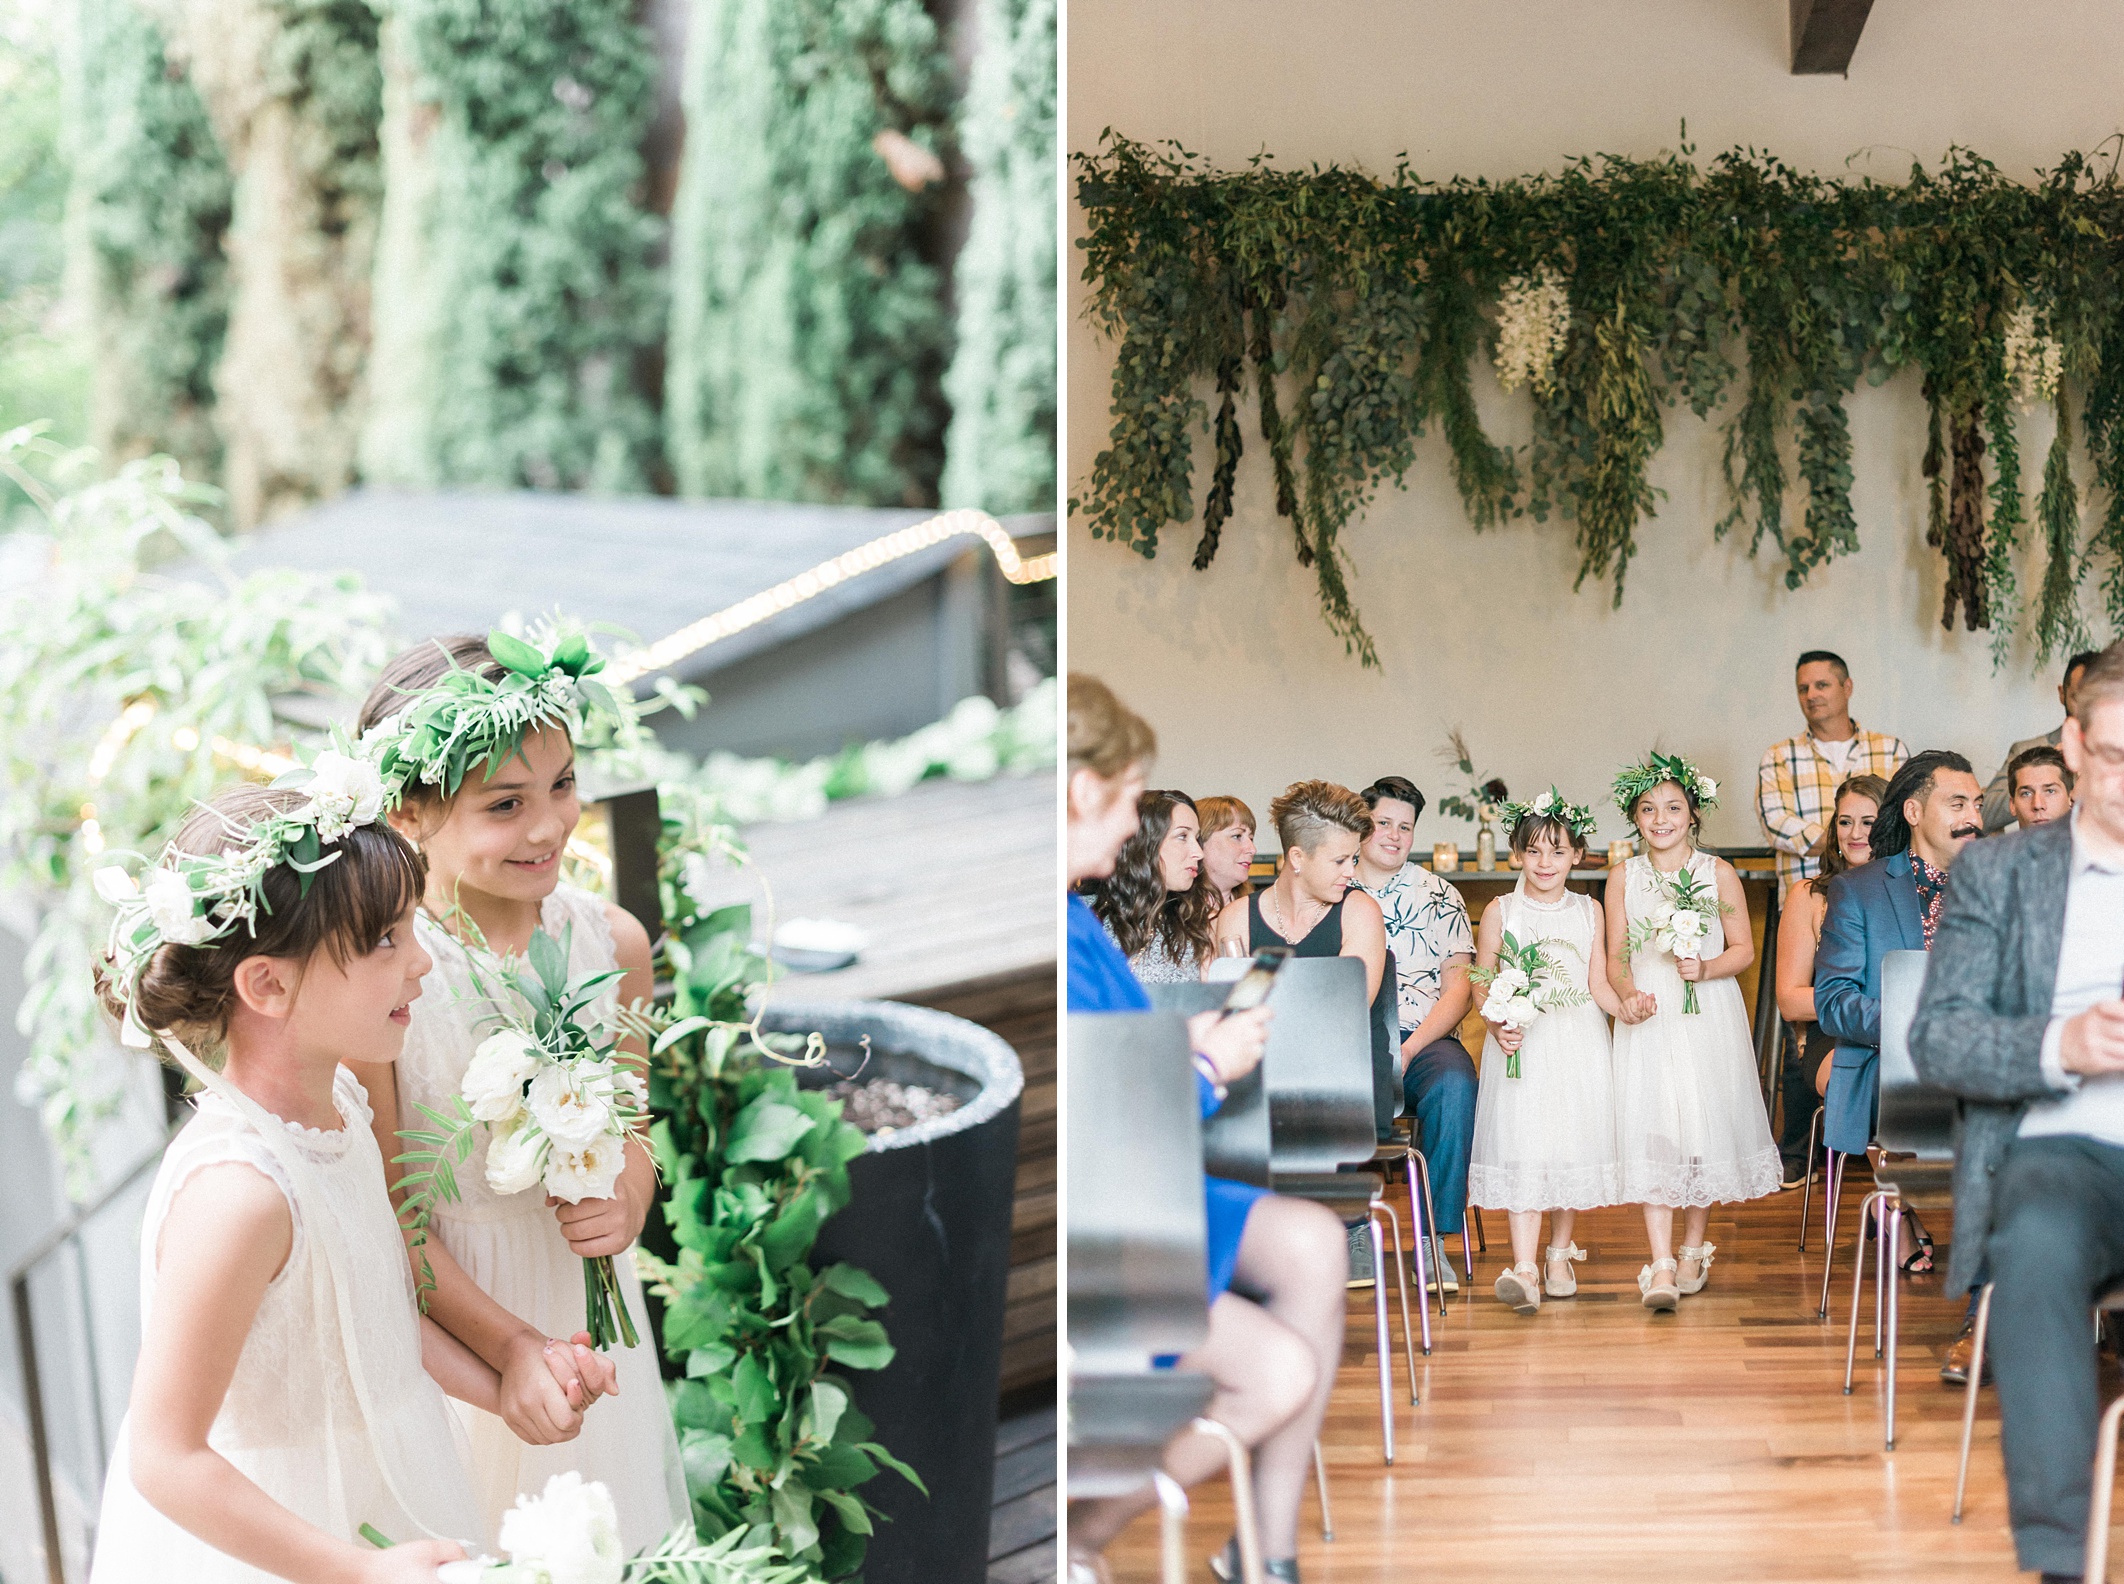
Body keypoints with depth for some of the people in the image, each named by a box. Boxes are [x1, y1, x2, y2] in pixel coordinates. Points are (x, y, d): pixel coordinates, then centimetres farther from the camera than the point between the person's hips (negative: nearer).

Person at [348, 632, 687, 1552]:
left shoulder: (612, 941, -8)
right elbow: (384, 1209, -16)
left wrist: (628, 1204, -16)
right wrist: (505, 1345, -18)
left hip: (584, 1288, 4)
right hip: (450, 1304, -4)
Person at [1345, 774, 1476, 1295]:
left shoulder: (1438, 896, 13)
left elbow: (1458, 986, 4)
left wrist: (1409, 1050, -12)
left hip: (1423, 1040, 1)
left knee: (1454, 1085, -34)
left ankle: (1434, 1240, -24)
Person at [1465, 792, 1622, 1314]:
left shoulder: (1588, 910, 8)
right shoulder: (1500, 912, 2)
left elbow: (1598, 985, 7)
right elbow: (1482, 984, 4)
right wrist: (1497, 1024, -14)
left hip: (1579, 1041, 2)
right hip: (1521, 1044, -2)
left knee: (1574, 1140, 4)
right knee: (1521, 1143, -12)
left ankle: (1559, 1253, 21)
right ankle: (1523, 1267, -18)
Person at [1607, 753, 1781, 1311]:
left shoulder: (1718, 874, 2)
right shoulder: (1623, 877, 6)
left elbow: (1744, 948, 4)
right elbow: (1614, 956, 8)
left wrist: (1706, 968, -14)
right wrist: (1628, 993, -11)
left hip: (1709, 1017, 0)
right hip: (1648, 1017, 0)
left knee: (1706, 1124, 2)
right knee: (1650, 1129, -10)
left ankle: (1693, 1249, 21)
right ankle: (1660, 1266, -15)